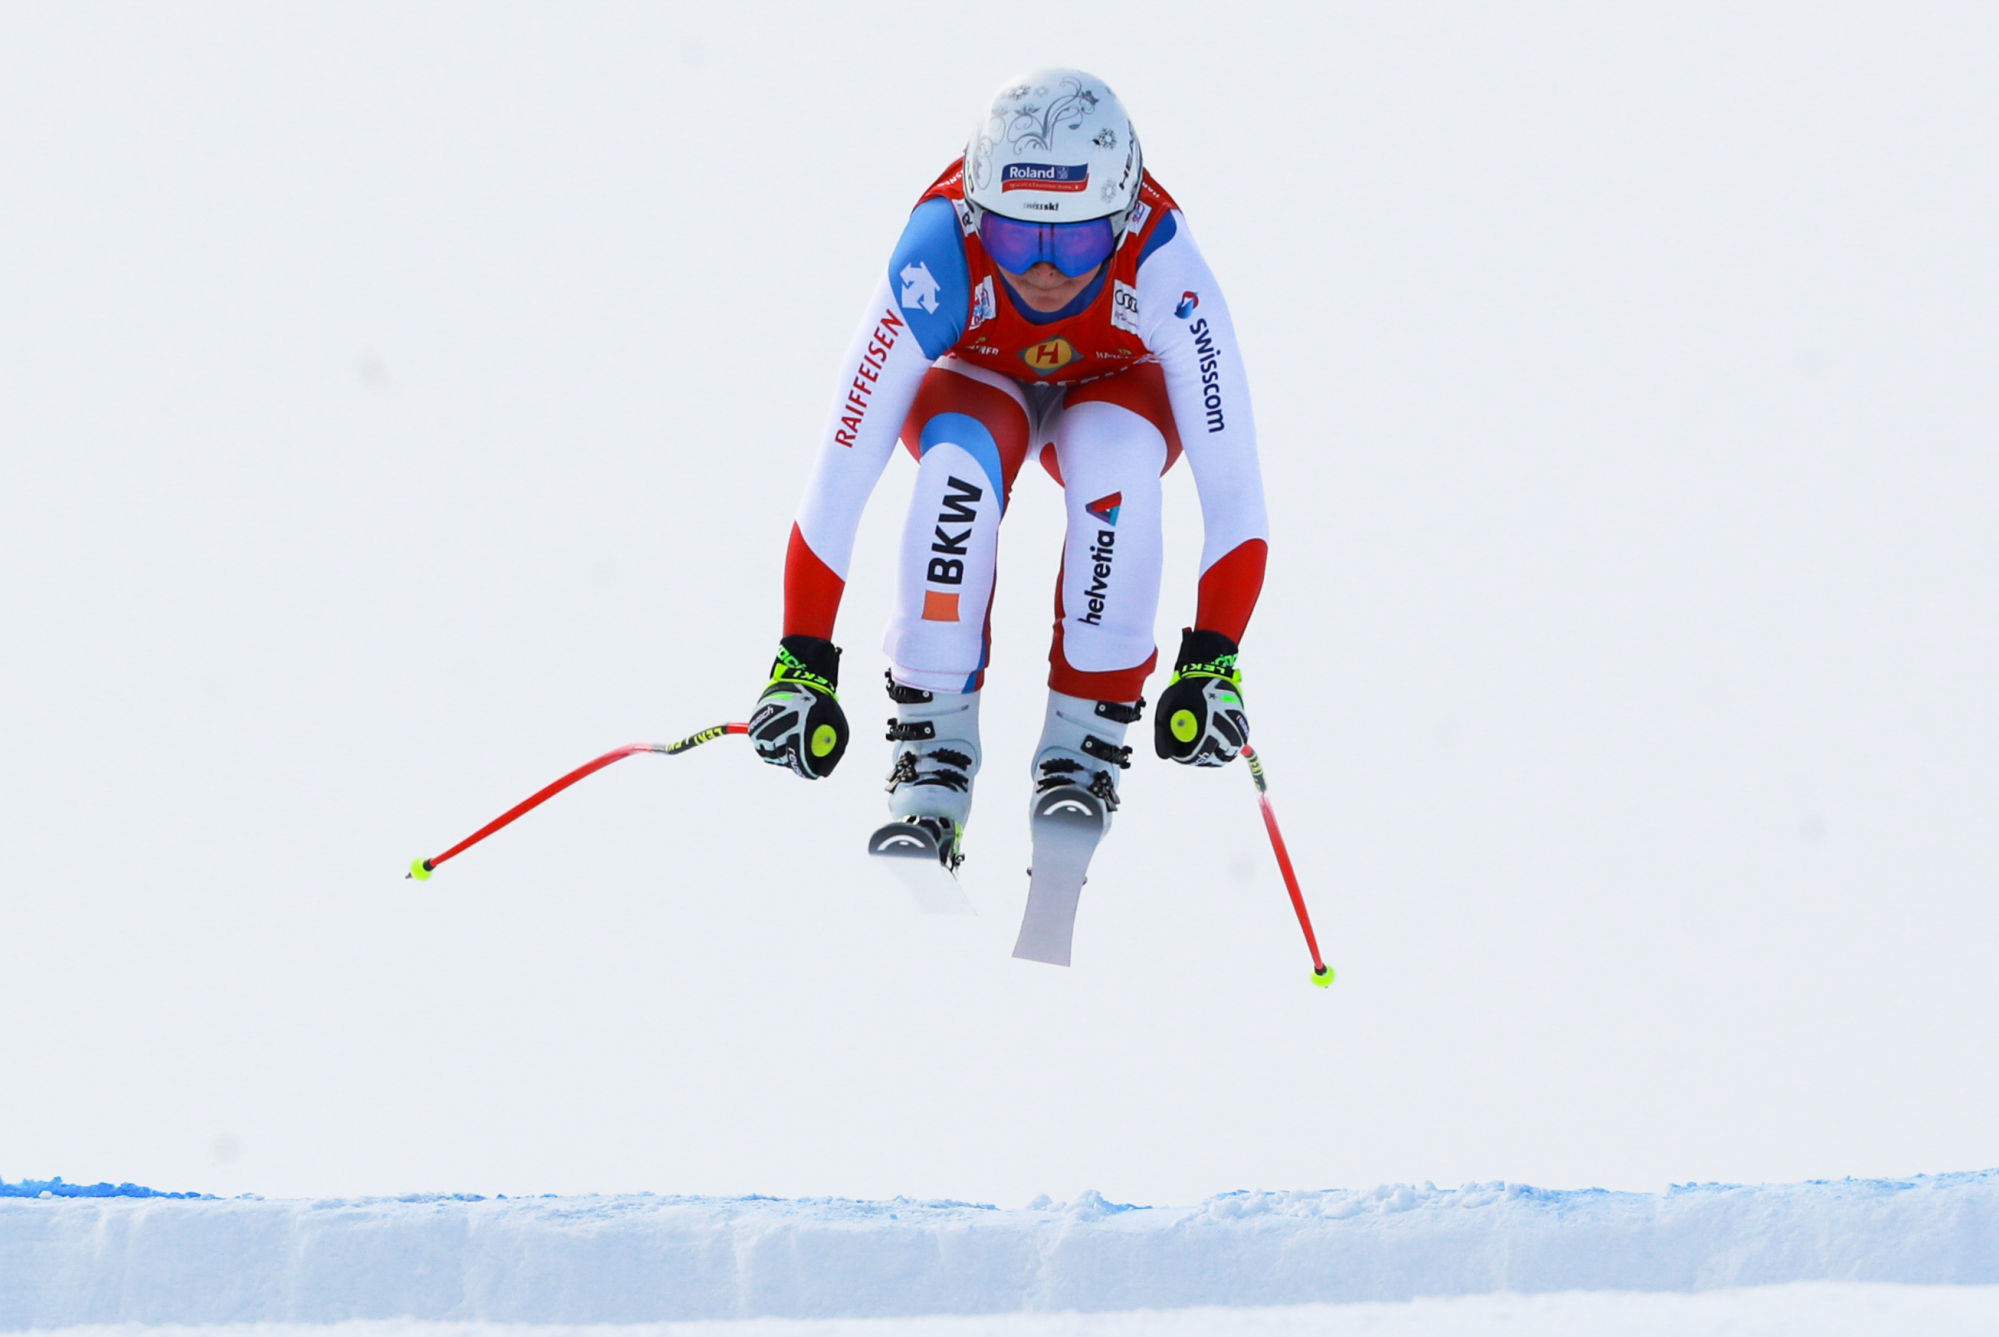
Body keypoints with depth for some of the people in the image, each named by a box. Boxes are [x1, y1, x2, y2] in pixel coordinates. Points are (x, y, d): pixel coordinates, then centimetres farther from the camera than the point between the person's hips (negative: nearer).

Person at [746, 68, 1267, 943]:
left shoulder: (1162, 269, -37)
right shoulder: (938, 262, -37)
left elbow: (1231, 486, -36)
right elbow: (839, 477, -35)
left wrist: (1211, 663, -44)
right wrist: (803, 665, -37)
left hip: (1113, 389, 0)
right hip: (978, 385, 0)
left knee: (1116, 456, -34)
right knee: (958, 462, -34)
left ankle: (1085, 741, -21)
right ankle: (934, 754, -24)